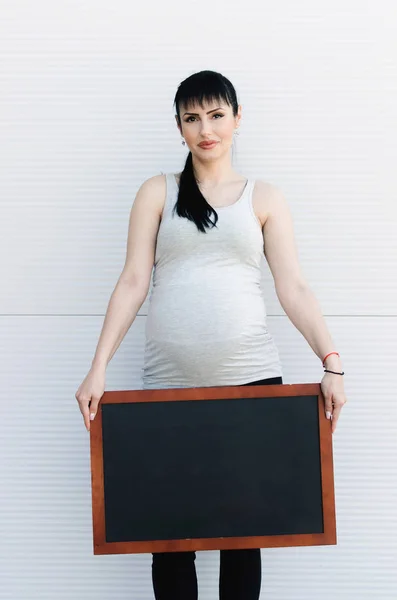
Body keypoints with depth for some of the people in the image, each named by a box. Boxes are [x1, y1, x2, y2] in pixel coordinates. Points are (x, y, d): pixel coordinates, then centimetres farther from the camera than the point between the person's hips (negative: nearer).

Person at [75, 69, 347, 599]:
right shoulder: (158, 193, 11)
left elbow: (294, 289, 3)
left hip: (251, 377, 0)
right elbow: (133, 282, 3)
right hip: (168, 379, 0)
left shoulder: (264, 198, 11)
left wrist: (331, 362, -10)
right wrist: (99, 368, -7)